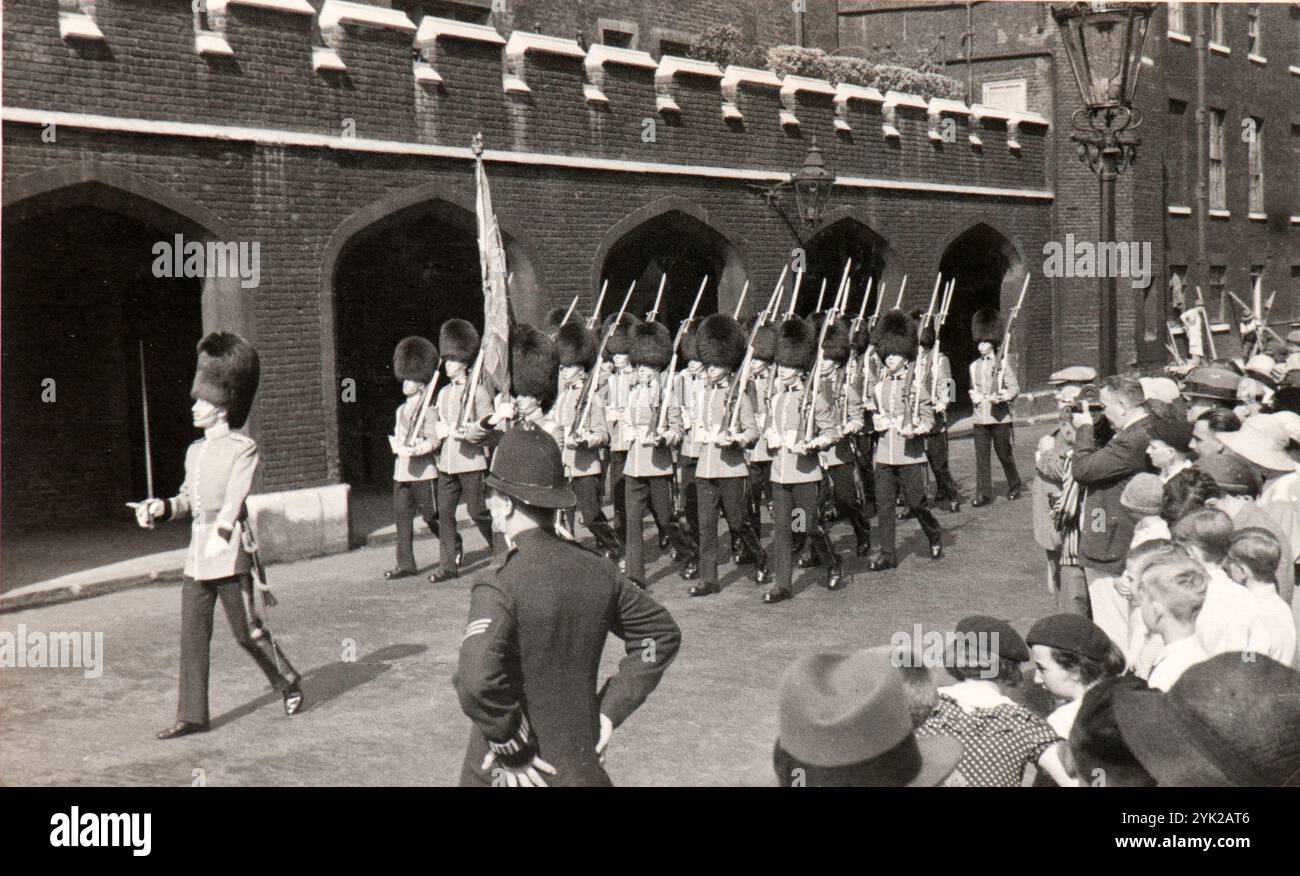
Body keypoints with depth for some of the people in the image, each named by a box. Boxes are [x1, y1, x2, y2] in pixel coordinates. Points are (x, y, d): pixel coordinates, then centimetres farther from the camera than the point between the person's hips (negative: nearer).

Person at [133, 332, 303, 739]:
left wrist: (220, 534, -35)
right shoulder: (195, 451, 14)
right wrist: (159, 507, 0)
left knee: (247, 632, 2)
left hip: (230, 553, -7)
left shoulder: (243, 448, -8)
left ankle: (289, 683, 24)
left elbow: (235, 496, -21)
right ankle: (192, 716, 9)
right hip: (197, 555, 7)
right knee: (193, 636, 5)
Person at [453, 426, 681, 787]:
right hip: (583, 767, 5)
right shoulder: (597, 572, -1)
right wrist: (611, 709, 10)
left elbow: (477, 682, -34)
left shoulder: (499, 588, -20)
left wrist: (512, 750, -19)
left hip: (509, 775, -5)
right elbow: (662, 632, 12)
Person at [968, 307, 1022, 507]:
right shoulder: (974, 366, 11)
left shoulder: (1003, 364, -2)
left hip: (999, 417, -3)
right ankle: (983, 494, 1)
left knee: (1004, 454, 7)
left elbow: (1015, 388, -4)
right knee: (981, 457, -1)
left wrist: (1000, 397, -22)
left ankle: (1014, 486, 27)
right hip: (979, 418, 4)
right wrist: (974, 396, 3)